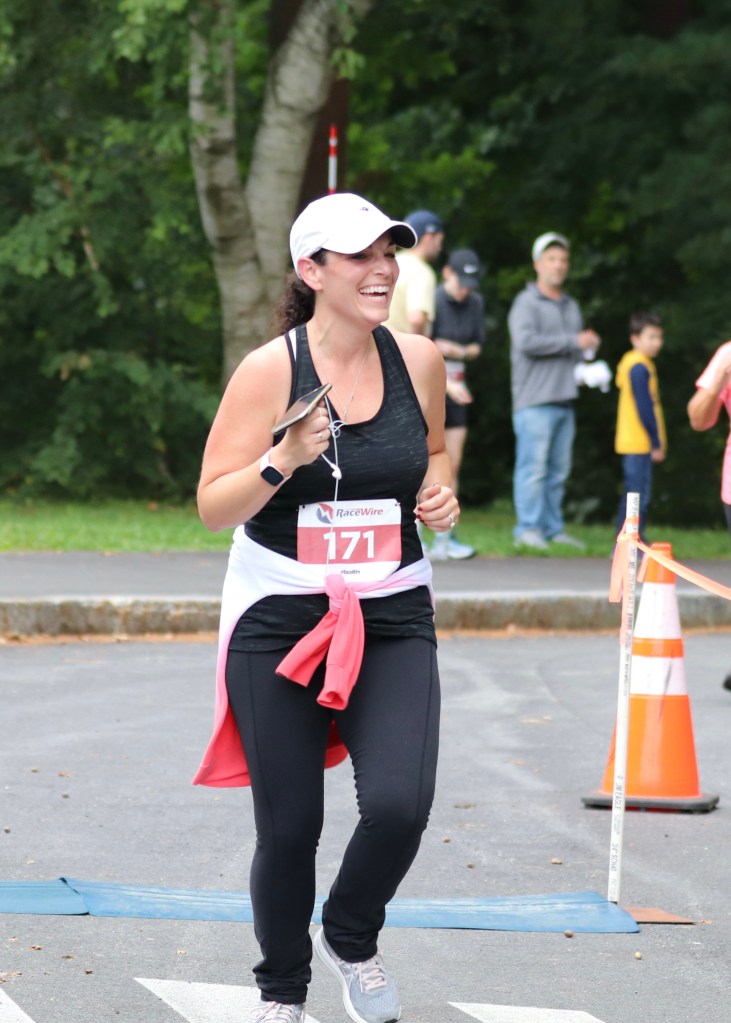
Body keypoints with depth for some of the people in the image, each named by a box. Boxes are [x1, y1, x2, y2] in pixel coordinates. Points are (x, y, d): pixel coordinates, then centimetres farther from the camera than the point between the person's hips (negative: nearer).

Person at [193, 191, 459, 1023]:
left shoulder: (417, 360, 1)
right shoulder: (270, 370, -10)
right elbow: (213, 508, -9)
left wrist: (439, 492, 2)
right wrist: (284, 462, -24)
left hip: (392, 619, 2)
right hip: (279, 618, -2)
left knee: (399, 805, -17)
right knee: (289, 827, 3)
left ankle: (351, 939, 15)